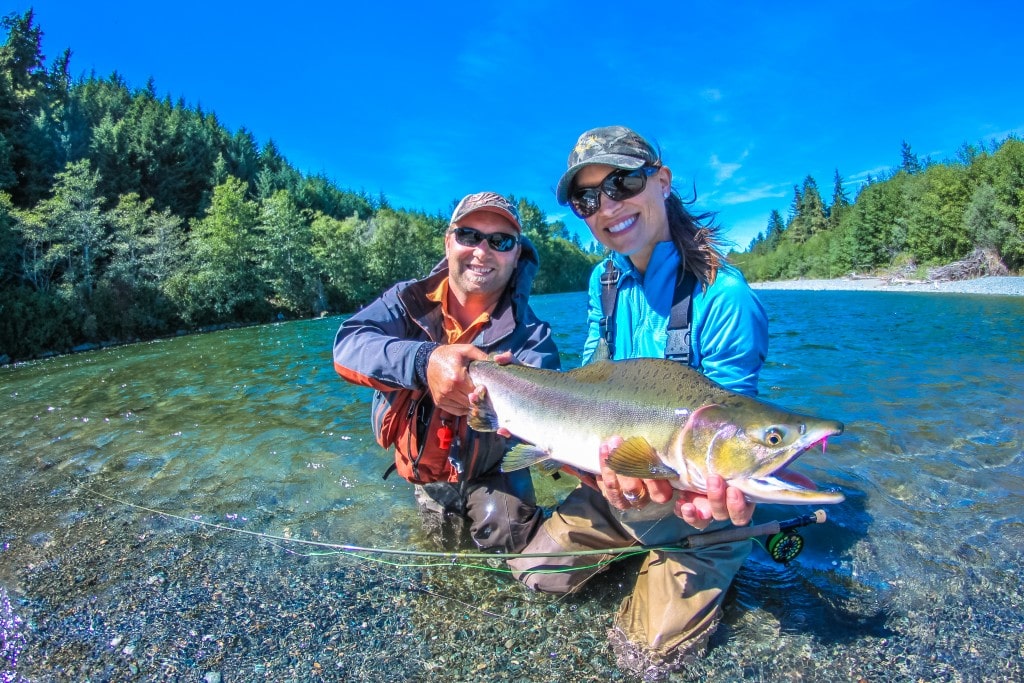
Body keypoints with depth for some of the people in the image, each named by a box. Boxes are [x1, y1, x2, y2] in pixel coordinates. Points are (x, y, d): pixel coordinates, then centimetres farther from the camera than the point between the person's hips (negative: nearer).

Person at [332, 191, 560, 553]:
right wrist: (423, 361, -51)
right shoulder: (409, 301, -14)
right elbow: (348, 345, -30)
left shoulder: (529, 334, -18)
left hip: (491, 475, -2)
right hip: (423, 473, 2)